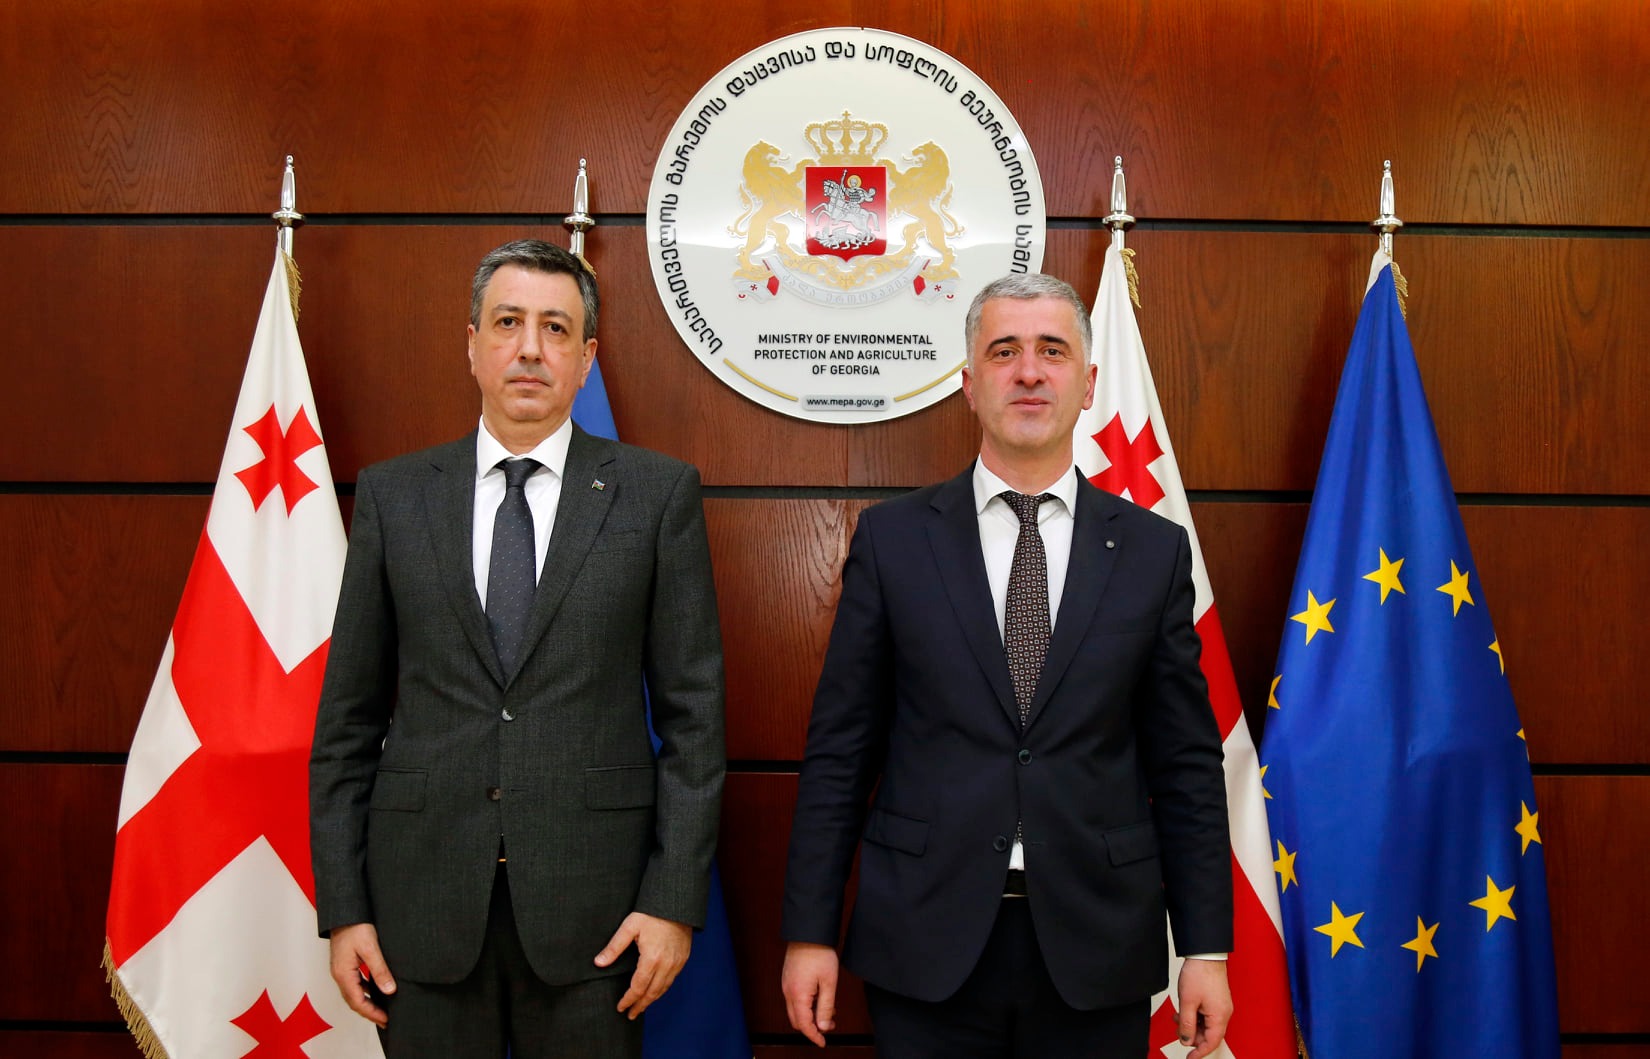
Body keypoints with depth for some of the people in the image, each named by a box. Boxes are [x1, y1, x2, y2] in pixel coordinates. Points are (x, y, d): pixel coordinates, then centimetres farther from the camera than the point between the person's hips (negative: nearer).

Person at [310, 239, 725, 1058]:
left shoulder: (658, 492, -1)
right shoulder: (393, 495, 4)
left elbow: (691, 712, -2)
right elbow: (349, 717, 6)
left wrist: (676, 898, -7)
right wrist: (342, 906, 2)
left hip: (591, 897, -1)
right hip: (424, 893, 2)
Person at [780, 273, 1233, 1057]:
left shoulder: (1154, 550, 2)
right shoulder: (891, 538, -1)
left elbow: (1185, 763, 4)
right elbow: (839, 749, 0)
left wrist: (1206, 946, 2)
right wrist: (809, 930, -2)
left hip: (1097, 949, 1)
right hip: (927, 942, -1)